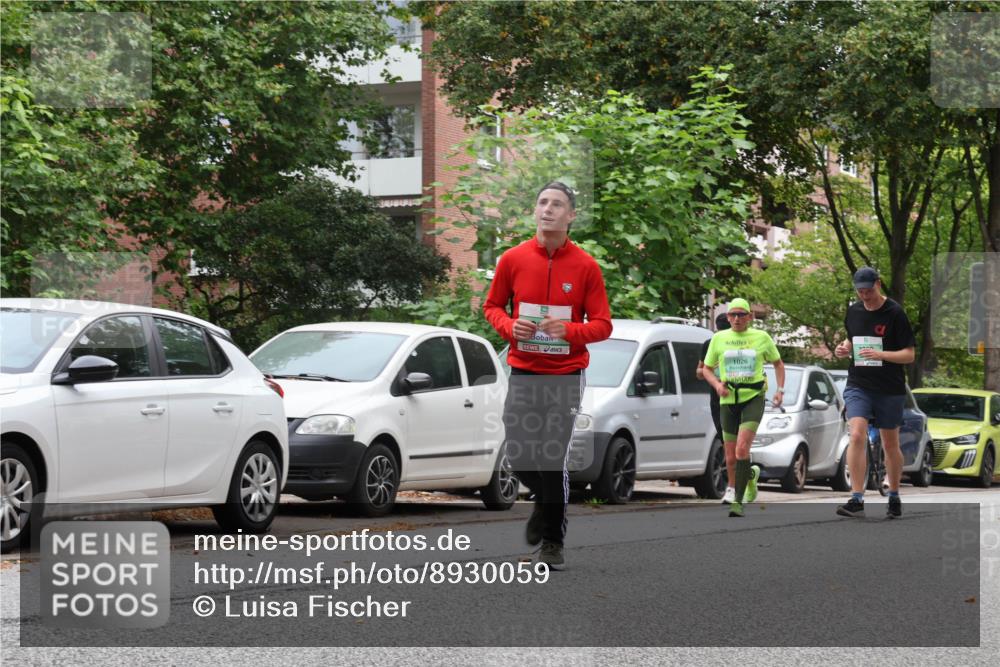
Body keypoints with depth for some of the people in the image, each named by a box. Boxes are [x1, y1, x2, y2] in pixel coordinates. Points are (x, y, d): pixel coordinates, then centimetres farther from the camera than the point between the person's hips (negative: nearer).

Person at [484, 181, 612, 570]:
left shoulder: (585, 266, -4)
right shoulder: (513, 260, 1)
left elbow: (602, 325, -2)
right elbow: (492, 306, 12)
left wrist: (571, 330, -21)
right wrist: (508, 326, -10)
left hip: (566, 374, -2)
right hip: (523, 373, 2)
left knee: (554, 458, -5)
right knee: (519, 455, 0)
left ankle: (553, 541, 9)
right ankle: (545, 501, 34)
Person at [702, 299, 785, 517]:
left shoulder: (761, 337, 4)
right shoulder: (719, 338, 7)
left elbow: (778, 363, 17)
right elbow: (707, 368, 14)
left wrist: (780, 389, 5)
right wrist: (717, 384, -6)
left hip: (754, 398, -3)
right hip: (728, 400, 3)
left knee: (742, 449, -20)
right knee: (731, 455, 7)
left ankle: (738, 501, -18)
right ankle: (751, 474, 41)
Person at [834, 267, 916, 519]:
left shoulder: (895, 313, -8)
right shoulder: (853, 311, 6)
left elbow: (909, 355, -9)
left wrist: (881, 354, -25)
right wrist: (845, 348, 1)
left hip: (890, 389, -2)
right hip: (858, 386, 2)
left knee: (890, 444, 10)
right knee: (857, 435, -17)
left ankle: (894, 497, 28)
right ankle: (857, 500, -21)